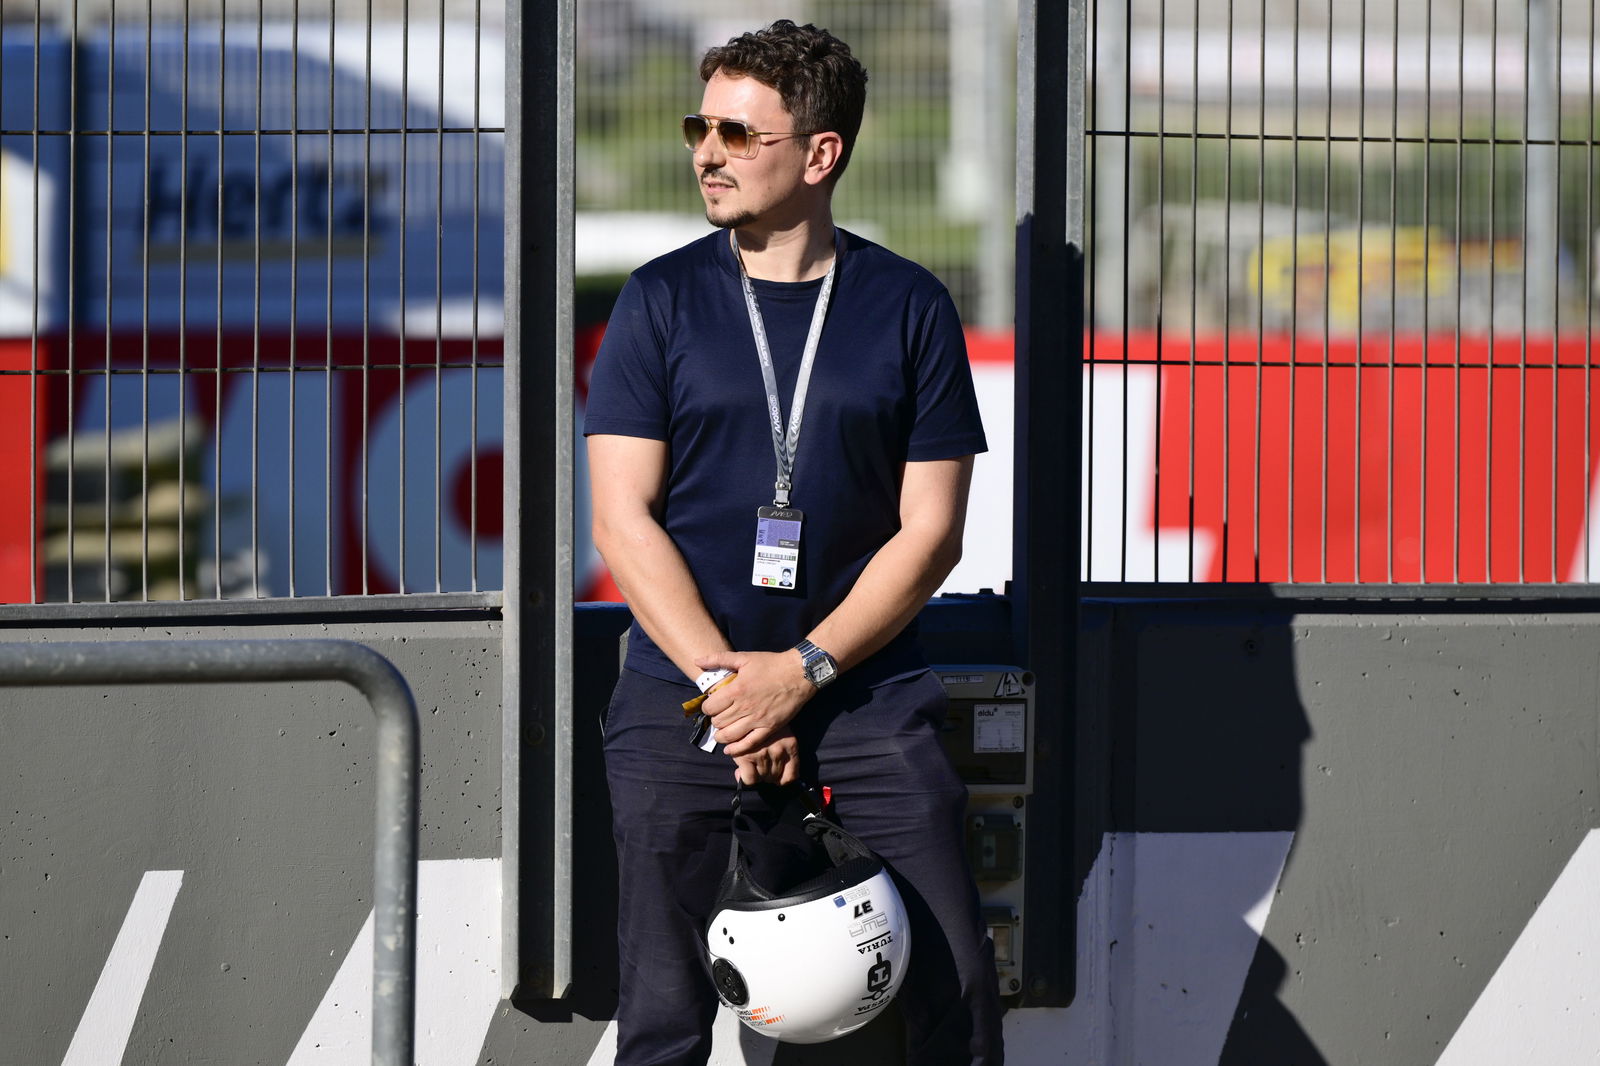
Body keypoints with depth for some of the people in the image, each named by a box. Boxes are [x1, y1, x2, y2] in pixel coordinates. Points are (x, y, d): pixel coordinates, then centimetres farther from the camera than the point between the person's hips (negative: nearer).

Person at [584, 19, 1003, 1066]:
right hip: (681, 697, 0)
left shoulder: (909, 308, 4)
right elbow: (623, 518, 0)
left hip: (867, 693, 0)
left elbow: (930, 529, 1)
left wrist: (802, 672, -11)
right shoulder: (662, 302, 4)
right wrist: (724, 681, -11)